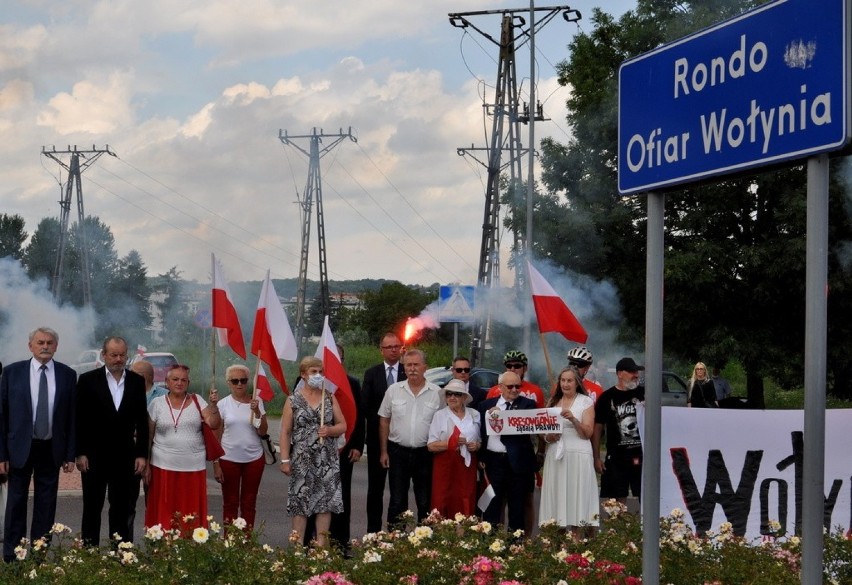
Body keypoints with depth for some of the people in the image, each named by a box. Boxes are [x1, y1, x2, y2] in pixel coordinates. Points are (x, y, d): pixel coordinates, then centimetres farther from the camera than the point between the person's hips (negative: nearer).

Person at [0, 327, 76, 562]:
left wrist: (70, 454, -1)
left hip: (51, 449, 1)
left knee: (46, 505, 7)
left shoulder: (67, 375, 0)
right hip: (20, 448, -1)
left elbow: (72, 416, 2)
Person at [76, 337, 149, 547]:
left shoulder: (137, 381, 5)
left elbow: (142, 420, 6)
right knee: (92, 507, 5)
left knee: (122, 509, 6)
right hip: (94, 456, -2)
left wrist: (142, 454, 2)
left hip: (124, 456, 2)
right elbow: (79, 419, -2)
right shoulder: (88, 380, -2)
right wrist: (80, 453, -7)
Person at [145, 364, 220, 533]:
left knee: (191, 515, 0)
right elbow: (148, 437, 7)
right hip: (164, 468, -1)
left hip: (194, 468, 1)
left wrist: (214, 404, -16)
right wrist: (146, 465, 4)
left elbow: (214, 424, -1)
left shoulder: (196, 401, 7)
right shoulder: (157, 404, 4)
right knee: (164, 513, -2)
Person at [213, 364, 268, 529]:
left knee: (249, 503, 7)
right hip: (229, 459, -1)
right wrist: (216, 463, -2)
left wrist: (257, 411, -17)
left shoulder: (256, 402, 1)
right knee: (230, 503, 6)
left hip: (254, 458, 1)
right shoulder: (223, 404, -1)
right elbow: (216, 437, 2)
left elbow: (263, 432, -3)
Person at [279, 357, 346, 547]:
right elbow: (285, 432, 0)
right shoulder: (294, 400, 1)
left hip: (327, 458, 2)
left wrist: (330, 430, -12)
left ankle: (321, 545, 5)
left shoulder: (330, 398, 9)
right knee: (300, 502, -2)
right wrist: (285, 460, -6)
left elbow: (342, 425, 9)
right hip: (302, 458, -2)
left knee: (325, 501, 0)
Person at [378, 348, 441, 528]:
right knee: (397, 501, 5)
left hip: (425, 453, 0)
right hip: (398, 452, 1)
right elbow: (384, 421, 6)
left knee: (426, 502, 7)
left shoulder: (436, 393, -1)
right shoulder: (393, 391, 2)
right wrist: (383, 451, 3)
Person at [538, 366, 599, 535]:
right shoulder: (553, 402, 16)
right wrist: (548, 437, -4)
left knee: (575, 496, -8)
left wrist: (573, 419, -21)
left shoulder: (586, 401, 3)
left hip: (578, 456, -4)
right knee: (557, 497, -2)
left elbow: (588, 433, -5)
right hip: (555, 456, 4)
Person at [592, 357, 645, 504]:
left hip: (642, 455, 1)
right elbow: (597, 428, 5)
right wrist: (596, 457, 1)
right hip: (616, 457, -1)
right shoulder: (607, 397, 3)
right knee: (619, 499, 3)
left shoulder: (644, 394, 5)